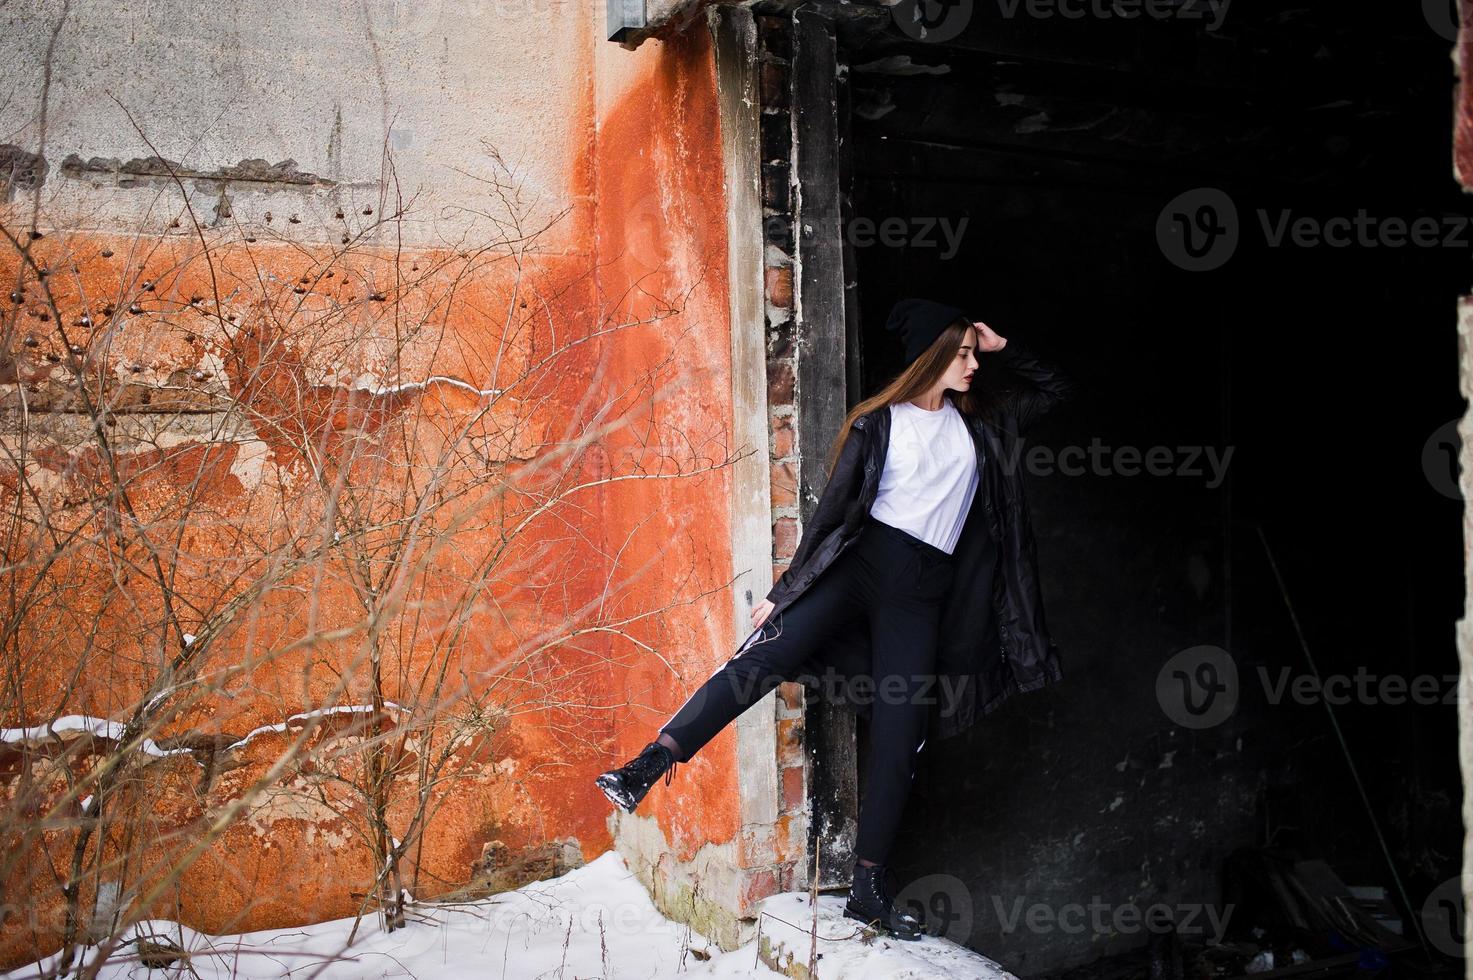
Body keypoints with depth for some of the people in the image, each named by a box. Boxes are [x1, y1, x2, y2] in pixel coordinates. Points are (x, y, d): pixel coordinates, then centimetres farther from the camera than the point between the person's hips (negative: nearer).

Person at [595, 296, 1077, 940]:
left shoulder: (977, 422, 16)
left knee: (898, 744, 0)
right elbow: (835, 508, 1)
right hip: (861, 561, -3)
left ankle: (868, 891, 9)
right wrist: (785, 589, -2)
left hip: (921, 594, 3)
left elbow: (1057, 390, 26)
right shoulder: (880, 422, 4)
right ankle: (648, 767, -26)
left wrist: (1003, 347, 13)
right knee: (765, 657, -23)